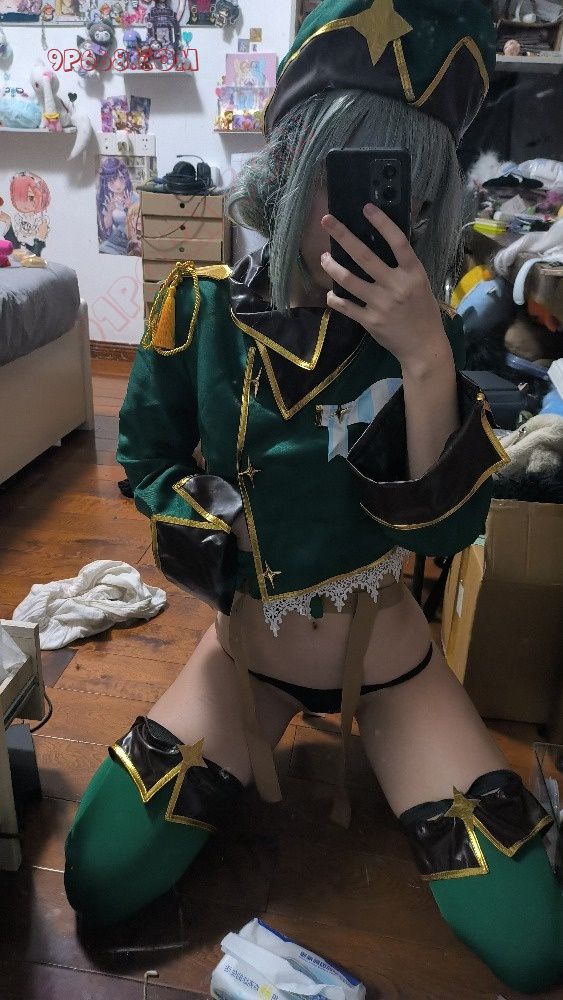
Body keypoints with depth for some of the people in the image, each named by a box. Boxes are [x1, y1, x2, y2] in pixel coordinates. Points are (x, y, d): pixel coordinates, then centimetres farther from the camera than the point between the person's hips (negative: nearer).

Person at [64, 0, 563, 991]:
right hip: (243, 646, 1)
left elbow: (446, 530, -21)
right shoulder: (205, 306, -13)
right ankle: (228, 768, 24)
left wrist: (427, 361, -34)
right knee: (97, 883, -3)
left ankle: (374, 755, 22)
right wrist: (201, 526, -18)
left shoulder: (421, 325, -13)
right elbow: (148, 459, 1)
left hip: (388, 653, 0)